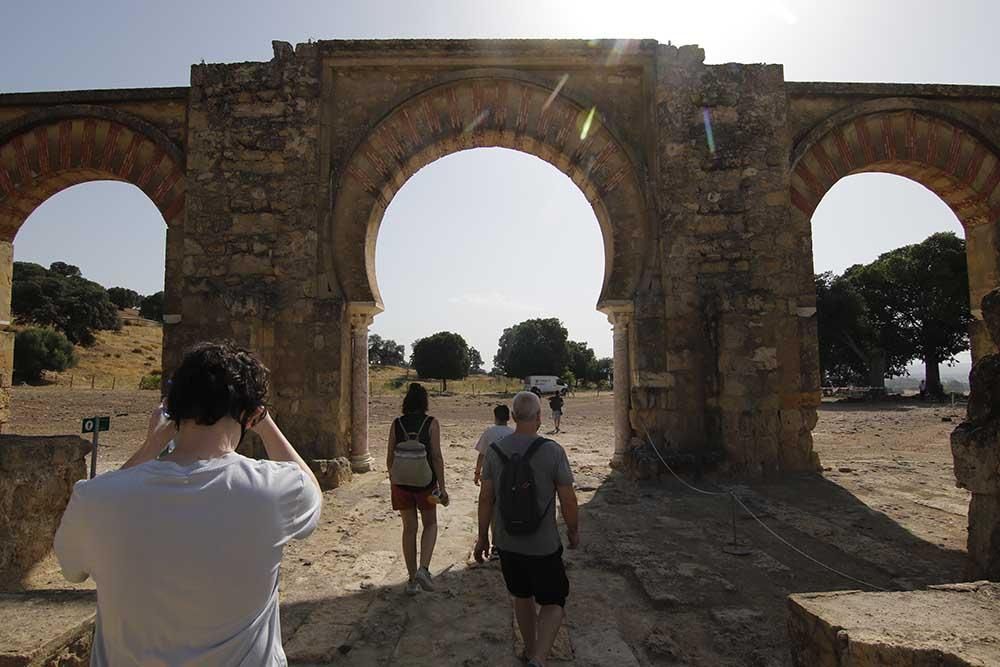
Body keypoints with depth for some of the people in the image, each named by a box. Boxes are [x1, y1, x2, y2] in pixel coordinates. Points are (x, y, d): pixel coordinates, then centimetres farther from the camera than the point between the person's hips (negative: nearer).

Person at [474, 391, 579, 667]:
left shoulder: (495, 450, -6)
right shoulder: (552, 451, -17)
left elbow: (486, 498, -2)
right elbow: (568, 499, -12)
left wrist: (482, 537, 10)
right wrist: (574, 531, 6)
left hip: (507, 543, 4)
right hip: (543, 545, -4)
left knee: (522, 597, 24)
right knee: (553, 603, 13)